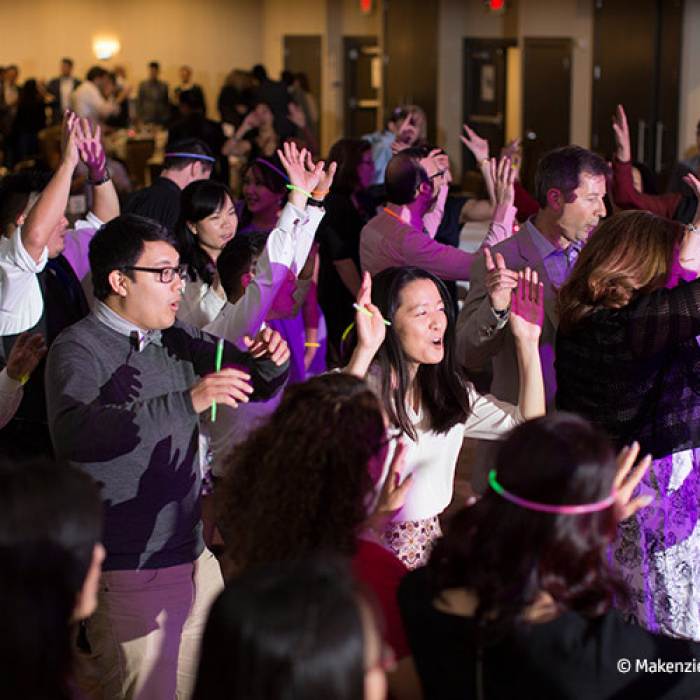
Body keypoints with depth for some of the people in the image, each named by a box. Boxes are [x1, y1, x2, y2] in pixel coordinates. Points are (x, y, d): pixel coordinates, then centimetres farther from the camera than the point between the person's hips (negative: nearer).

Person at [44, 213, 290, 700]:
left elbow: (256, 385, 20)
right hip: (128, 572, -7)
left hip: (194, 557, 7)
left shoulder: (177, 341, 9)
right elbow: (72, 435, -31)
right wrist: (186, 402, -37)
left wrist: (273, 362, -5)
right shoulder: (79, 349, -11)